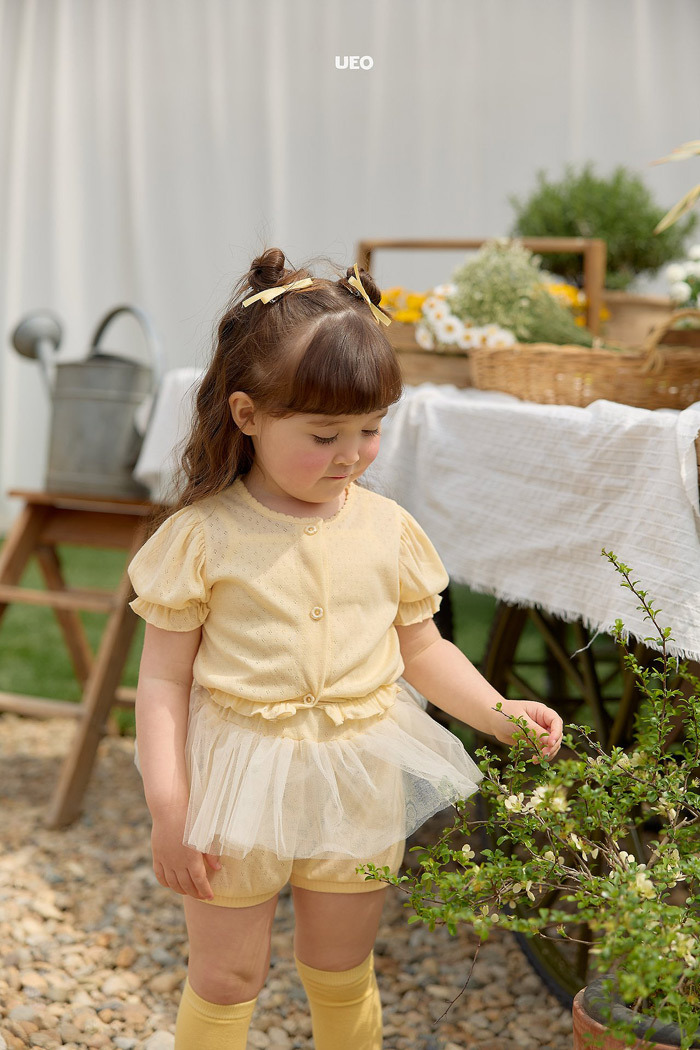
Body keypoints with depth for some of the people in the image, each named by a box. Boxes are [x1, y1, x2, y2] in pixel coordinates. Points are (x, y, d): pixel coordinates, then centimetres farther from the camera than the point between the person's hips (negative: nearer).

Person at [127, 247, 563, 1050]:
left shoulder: (386, 530, -3)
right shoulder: (202, 537, -13)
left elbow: (422, 650, 7)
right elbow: (165, 680, -10)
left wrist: (498, 711, -9)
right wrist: (168, 811, -13)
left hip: (358, 784, 3)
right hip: (237, 783, -2)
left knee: (342, 978, 19)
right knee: (224, 981, 12)